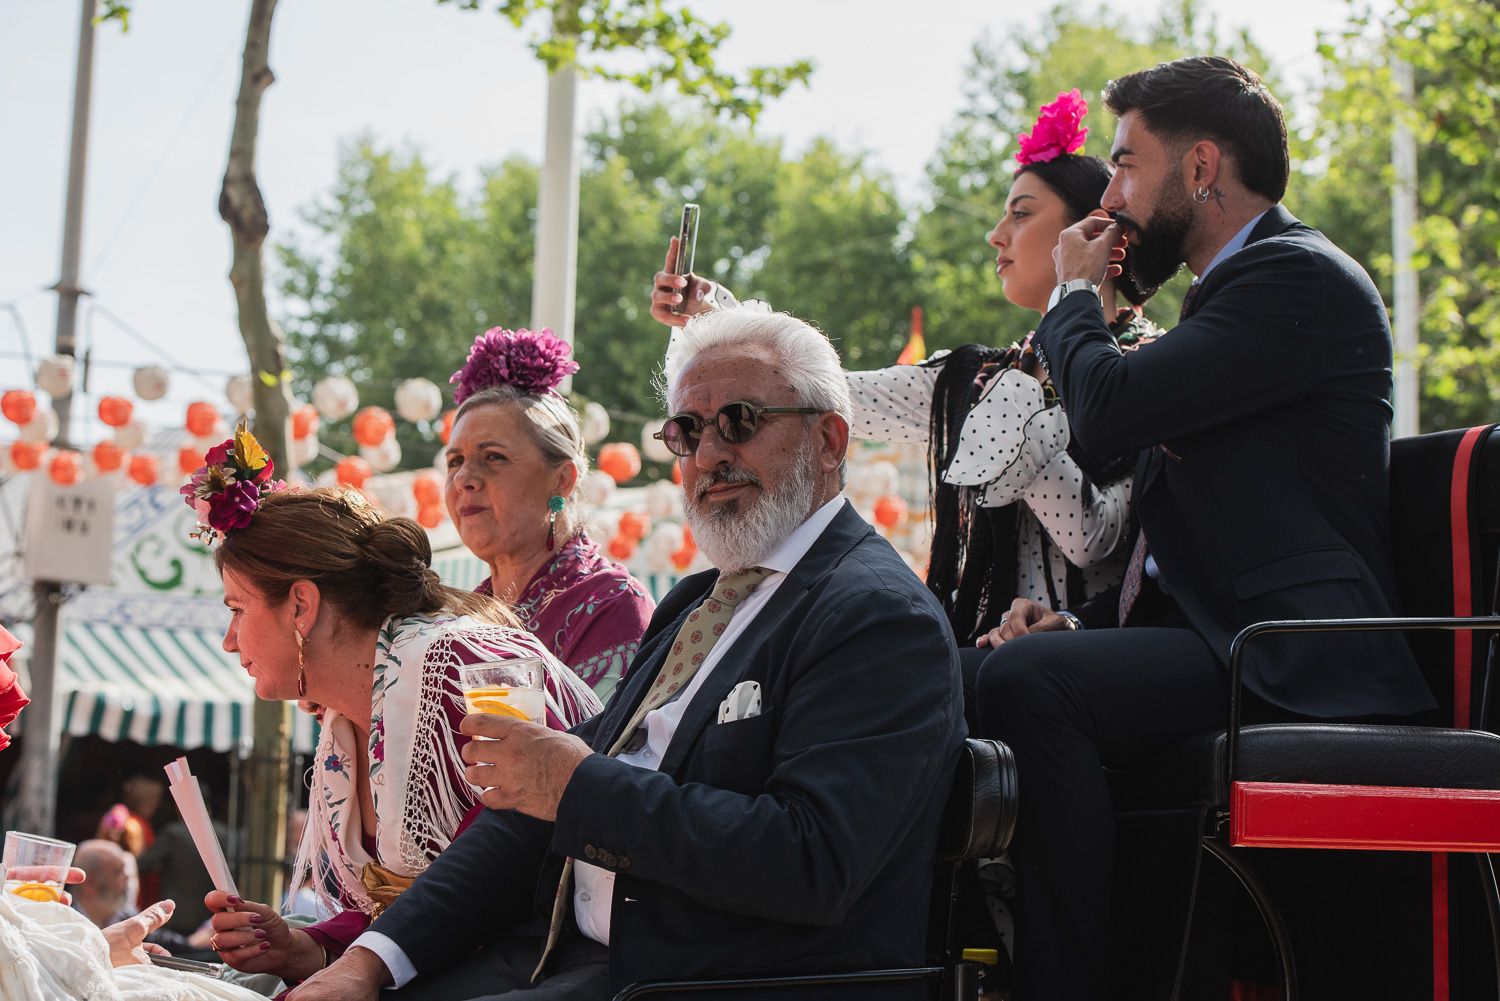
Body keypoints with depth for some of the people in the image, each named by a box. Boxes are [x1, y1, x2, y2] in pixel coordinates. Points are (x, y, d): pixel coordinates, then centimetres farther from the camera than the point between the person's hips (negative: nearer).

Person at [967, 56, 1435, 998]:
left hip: (1288, 665, -10)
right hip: (1211, 631, 10)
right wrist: (1081, 621, 7)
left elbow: (1109, 405, -19)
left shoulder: (1298, 275, -8)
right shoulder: (1240, 288, 24)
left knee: (1025, 678, -29)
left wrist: (1076, 294, 2)